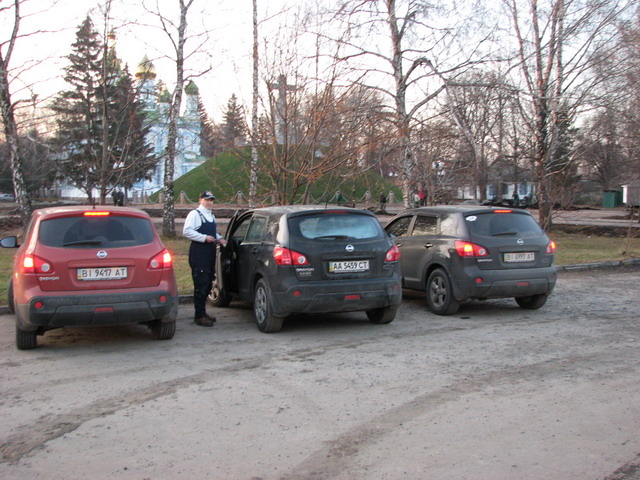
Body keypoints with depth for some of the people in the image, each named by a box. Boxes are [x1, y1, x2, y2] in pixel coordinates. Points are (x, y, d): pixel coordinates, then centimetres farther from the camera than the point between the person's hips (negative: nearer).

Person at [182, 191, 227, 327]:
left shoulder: (212, 216, 21)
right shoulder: (194, 214, -5)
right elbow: (186, 231, -15)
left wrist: (219, 239, 11)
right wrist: (205, 238, -19)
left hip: (210, 254, 9)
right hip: (199, 253, -9)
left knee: (208, 284, 12)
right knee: (201, 285, -10)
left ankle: (202, 313, 22)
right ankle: (199, 316, -8)